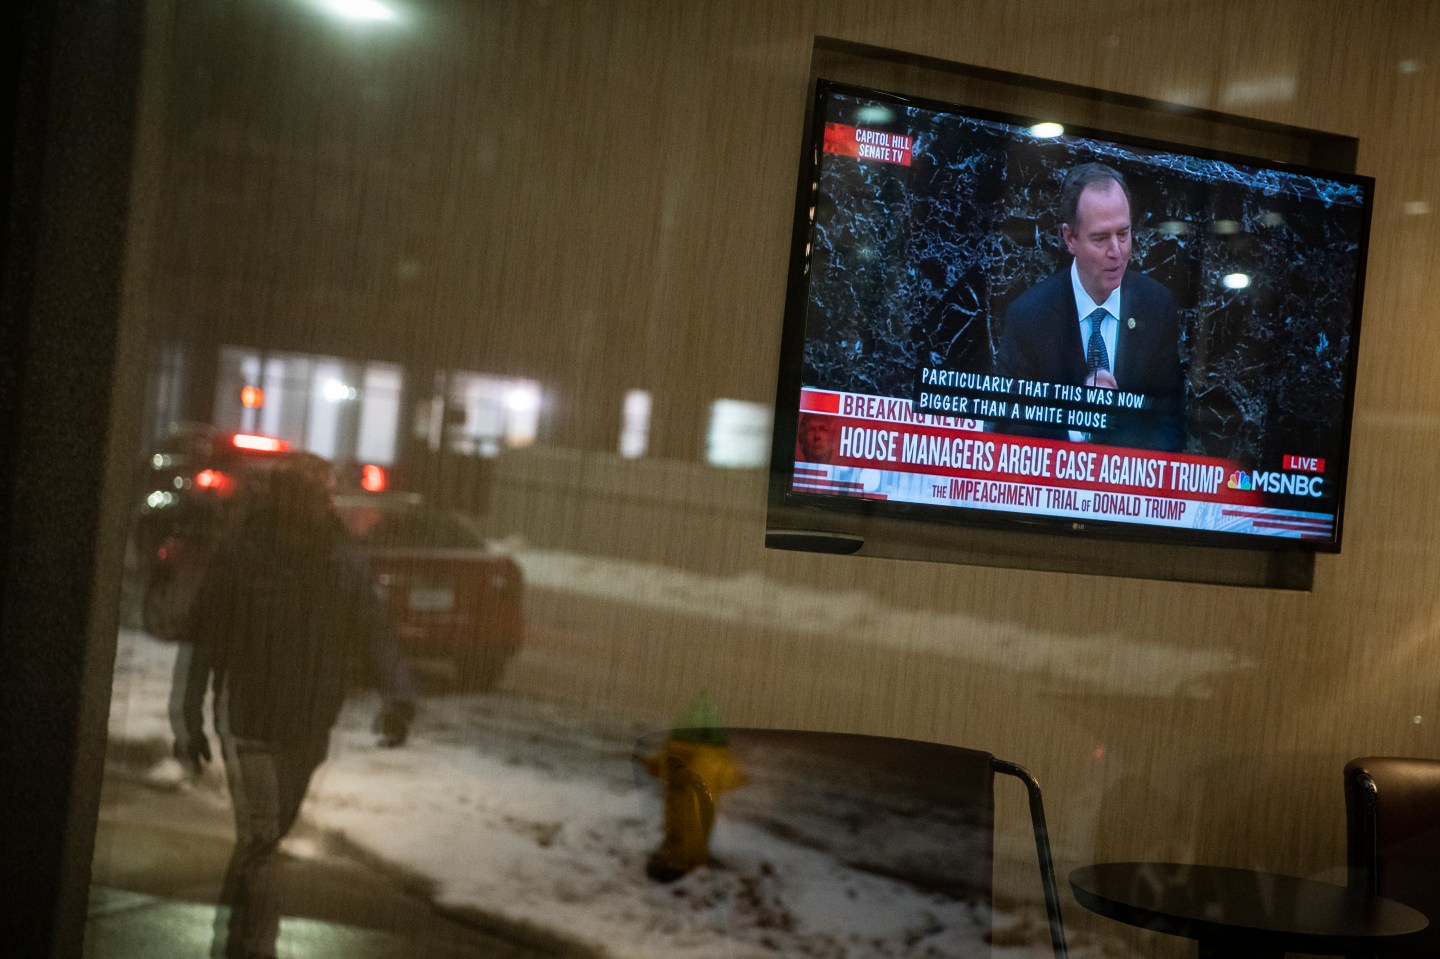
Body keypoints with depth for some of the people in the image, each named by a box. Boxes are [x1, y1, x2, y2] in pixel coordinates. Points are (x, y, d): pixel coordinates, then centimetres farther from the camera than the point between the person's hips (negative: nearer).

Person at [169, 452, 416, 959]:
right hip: (250, 721, -4)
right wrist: (186, 717, -5)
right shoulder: (240, 555, -11)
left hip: (309, 726, 4)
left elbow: (375, 633, -2)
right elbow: (200, 638, -6)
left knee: (269, 832, 19)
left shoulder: (346, 562, -1)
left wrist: (398, 696, -18)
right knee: (260, 838, -9)